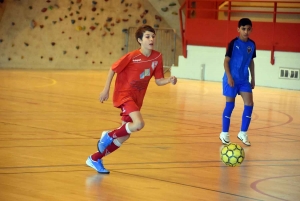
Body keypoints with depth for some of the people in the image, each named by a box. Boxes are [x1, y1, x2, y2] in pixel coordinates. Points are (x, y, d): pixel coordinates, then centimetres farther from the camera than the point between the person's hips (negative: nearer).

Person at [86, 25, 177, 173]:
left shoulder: (157, 57, -3)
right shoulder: (132, 56, -17)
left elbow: (158, 81, 2)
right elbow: (113, 69, -8)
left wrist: (170, 80, -18)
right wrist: (106, 89, -10)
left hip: (137, 99, 7)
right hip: (124, 94, -6)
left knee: (124, 137, 11)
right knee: (139, 124, -29)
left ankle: (95, 159, 26)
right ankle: (109, 135, -4)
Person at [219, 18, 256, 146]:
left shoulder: (252, 44, 5)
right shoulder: (234, 43, -11)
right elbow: (226, 61, -10)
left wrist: (253, 79, 15)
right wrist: (229, 76, -18)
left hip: (244, 80, 5)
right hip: (232, 79, -5)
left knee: (249, 104, -2)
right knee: (230, 105, 0)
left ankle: (243, 133, 8)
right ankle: (224, 134, 10)